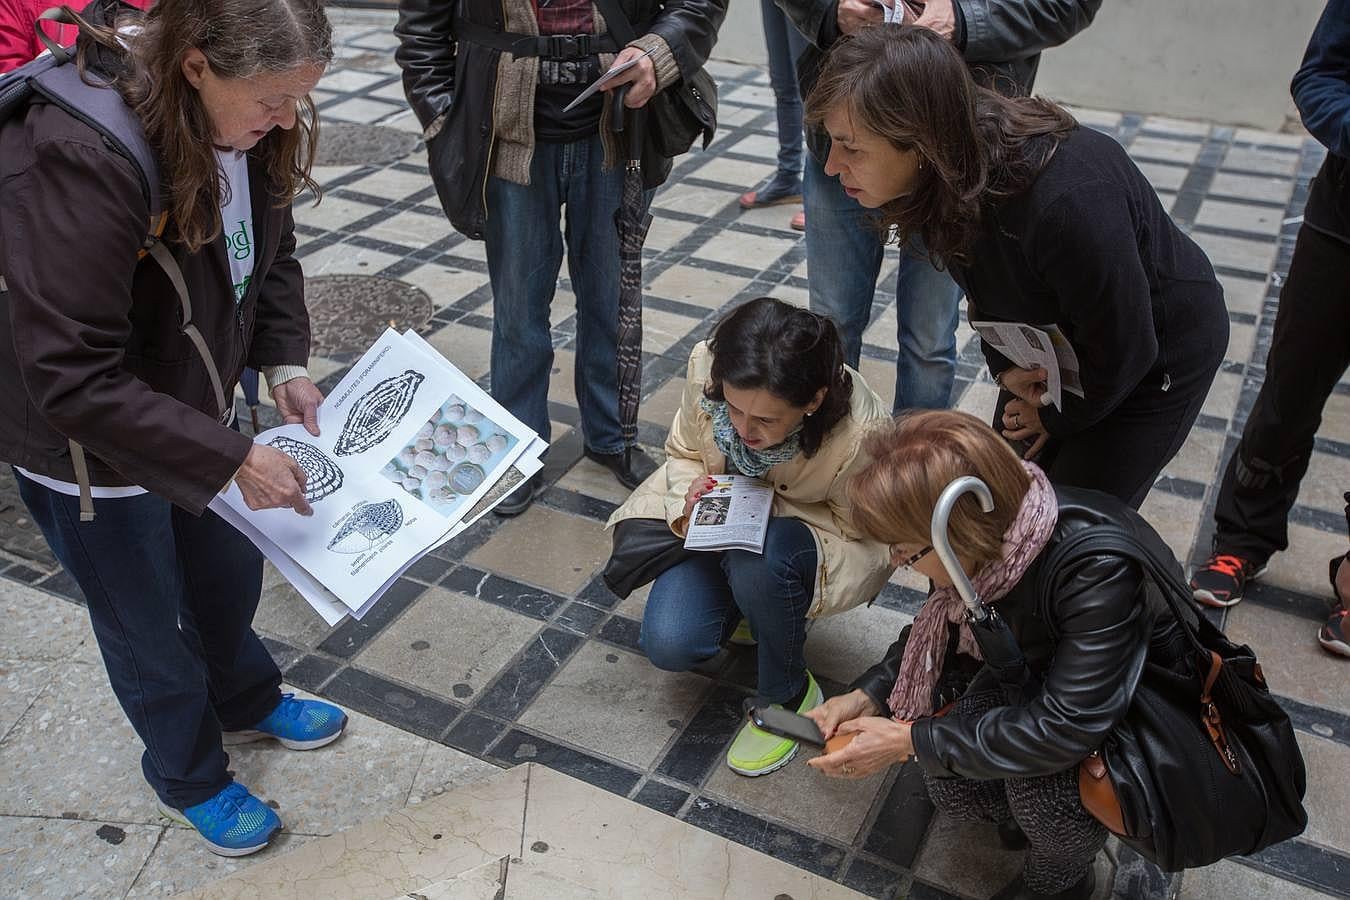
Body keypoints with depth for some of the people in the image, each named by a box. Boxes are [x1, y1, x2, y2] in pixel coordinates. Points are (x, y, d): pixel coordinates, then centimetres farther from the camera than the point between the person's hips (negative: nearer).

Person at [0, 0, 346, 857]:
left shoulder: (245, 122, -14)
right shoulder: (72, 159, -37)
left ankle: (246, 702, 57)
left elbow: (270, 254, 3)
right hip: (92, 452, -6)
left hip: (198, 402, 6)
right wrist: (232, 457, -31)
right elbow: (71, 380, -34)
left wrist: (287, 365, -10)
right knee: (151, 628, 17)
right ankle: (190, 777, 45)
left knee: (231, 574, 26)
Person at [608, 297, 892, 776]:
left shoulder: (860, 434, -34)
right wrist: (690, 499, -26)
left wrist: (767, 506, -30)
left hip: (821, 536, -3)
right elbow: (684, 453, -4)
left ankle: (787, 696, -9)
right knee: (669, 645, -17)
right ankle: (743, 600, 17)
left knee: (757, 560, -37)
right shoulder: (707, 366, -25)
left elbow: (855, 527, -15)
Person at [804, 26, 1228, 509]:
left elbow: (1124, 353, -27)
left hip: (1156, 354, -6)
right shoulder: (943, 177, -20)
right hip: (1053, 336, 6)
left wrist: (1060, 418, -10)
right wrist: (1003, 364, -11)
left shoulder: (1068, 203, -43)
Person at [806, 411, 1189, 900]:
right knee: (951, 785, -14)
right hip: (1037, 672, 5)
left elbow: (1065, 729, -37)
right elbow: (937, 630, -1)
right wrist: (868, 695, -16)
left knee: (1037, 770, -30)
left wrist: (910, 740, -32)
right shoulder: (990, 536, -21)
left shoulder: (1101, 567, -39)